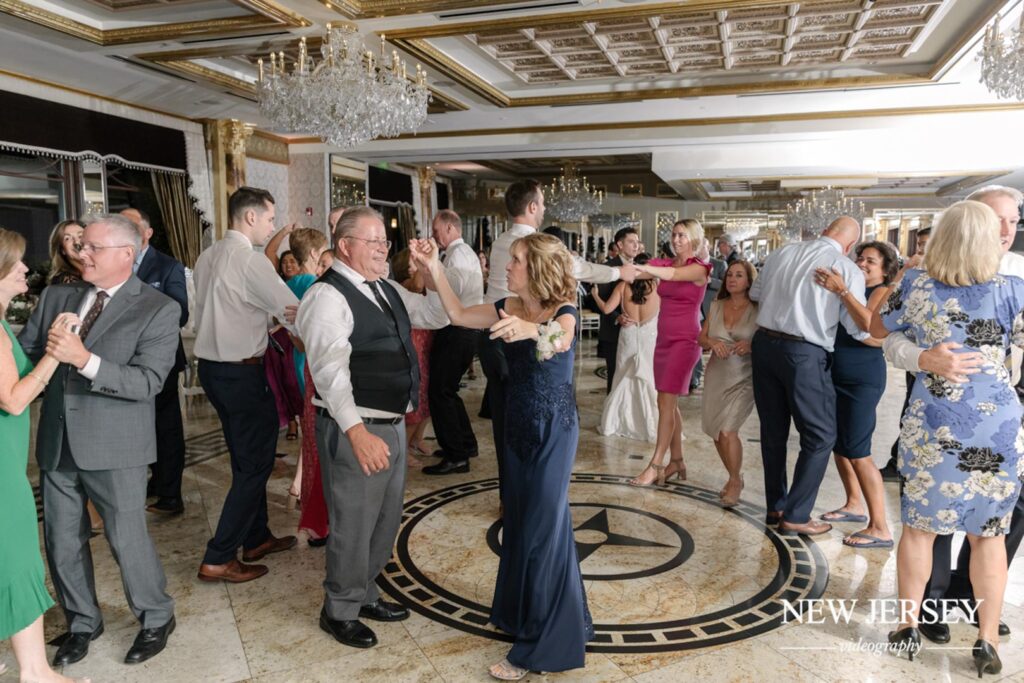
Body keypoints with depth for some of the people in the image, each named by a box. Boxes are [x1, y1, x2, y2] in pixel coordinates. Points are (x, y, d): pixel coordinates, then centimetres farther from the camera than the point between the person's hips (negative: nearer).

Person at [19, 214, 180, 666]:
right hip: (56, 441, 5)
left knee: (127, 539, 6)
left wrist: (85, 359, -27)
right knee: (61, 542, 16)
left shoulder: (158, 309, -9)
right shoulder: (56, 297, 8)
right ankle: (82, 622, 38)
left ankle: (157, 618, 30)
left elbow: (148, 381, -18)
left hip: (114, 445, -5)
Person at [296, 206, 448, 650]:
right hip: (355, 431, -9)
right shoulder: (328, 296, -16)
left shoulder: (387, 290, 11)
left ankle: (365, 594, 40)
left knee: (386, 520, 20)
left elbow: (437, 315, 15)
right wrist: (358, 432, -32)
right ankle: (339, 611, 27)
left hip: (393, 425, 9)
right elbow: (330, 370, -25)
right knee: (354, 523, 5)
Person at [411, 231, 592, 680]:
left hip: (553, 430, -7)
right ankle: (522, 613, 39)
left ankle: (543, 644, 11)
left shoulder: (563, 311, -18)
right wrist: (434, 268, 0)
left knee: (543, 527, -2)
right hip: (519, 427, 7)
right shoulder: (509, 307, 1)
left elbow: (560, 340, -41)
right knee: (521, 521, 18)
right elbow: (458, 314, 8)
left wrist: (532, 330, -62)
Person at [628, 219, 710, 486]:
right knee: (670, 403, 10)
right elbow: (641, 272, -2)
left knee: (666, 402, -9)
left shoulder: (699, 268, -7)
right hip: (664, 338, 7)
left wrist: (642, 268, -42)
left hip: (684, 340, -7)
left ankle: (655, 464, -5)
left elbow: (673, 275, -27)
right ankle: (676, 460, 19)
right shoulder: (665, 263, 12)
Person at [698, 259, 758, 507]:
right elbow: (701, 338, 8)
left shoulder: (757, 310, -7)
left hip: (743, 378, -5)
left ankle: (735, 482, 7)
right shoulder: (716, 306, 6)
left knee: (727, 431, -16)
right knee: (716, 432, 11)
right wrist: (712, 342, -13)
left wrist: (751, 346, -26)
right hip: (716, 376, 5)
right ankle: (735, 477, 33)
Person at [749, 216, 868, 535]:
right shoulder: (848, 269, -6)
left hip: (765, 343, 6)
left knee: (773, 431, 16)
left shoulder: (781, 253, 7)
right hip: (804, 353, -5)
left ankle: (775, 507, 29)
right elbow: (859, 329, -4)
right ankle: (795, 516, 11)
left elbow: (755, 294, 20)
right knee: (820, 436, 9)